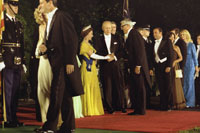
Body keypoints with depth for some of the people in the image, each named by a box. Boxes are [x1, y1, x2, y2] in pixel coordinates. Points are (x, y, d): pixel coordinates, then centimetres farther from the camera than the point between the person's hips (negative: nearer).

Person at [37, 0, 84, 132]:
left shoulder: (62, 17, -11)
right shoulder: (50, 19, 18)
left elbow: (72, 40, -16)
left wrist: (70, 62, -19)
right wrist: (45, 47, 0)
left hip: (64, 63, -9)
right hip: (55, 63, 9)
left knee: (56, 94, -9)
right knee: (65, 95, 12)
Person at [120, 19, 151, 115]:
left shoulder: (134, 34, -12)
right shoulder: (129, 35, 17)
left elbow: (139, 50, -18)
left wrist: (138, 66, -20)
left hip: (138, 66, -10)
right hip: (133, 66, 10)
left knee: (140, 88, -3)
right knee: (133, 89, 11)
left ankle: (141, 110, 3)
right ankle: (137, 109, 18)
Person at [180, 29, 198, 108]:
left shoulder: (191, 45, -2)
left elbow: (194, 56, 3)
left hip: (190, 66, -3)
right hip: (182, 66, 3)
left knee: (189, 83, -2)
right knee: (183, 83, 2)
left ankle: (190, 102, 3)